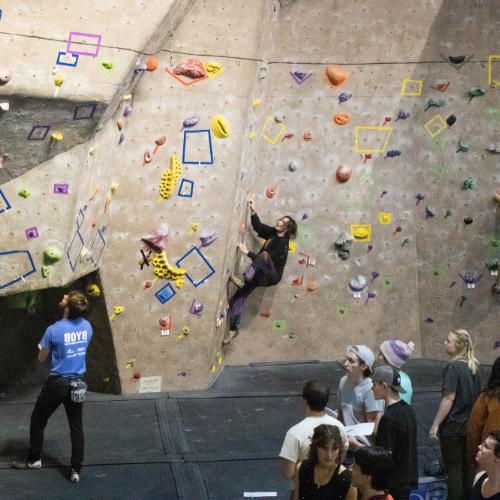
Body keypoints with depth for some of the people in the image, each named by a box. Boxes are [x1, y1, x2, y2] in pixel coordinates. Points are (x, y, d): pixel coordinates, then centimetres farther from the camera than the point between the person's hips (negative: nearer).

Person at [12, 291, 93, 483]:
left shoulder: (53, 330, -18)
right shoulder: (87, 326, -3)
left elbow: (41, 358, -6)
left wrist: (43, 347, 14)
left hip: (57, 383, -4)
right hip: (77, 383, 4)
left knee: (38, 419, 17)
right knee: (76, 426, 9)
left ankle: (34, 460, 29)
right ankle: (76, 470, 9)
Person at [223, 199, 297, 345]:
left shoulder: (283, 243, -18)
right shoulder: (273, 233, 6)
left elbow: (269, 259, -26)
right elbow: (258, 226, 17)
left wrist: (247, 252, -28)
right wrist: (253, 211, 5)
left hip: (272, 275, -8)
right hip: (261, 274, 8)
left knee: (264, 255, -36)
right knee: (240, 294, -7)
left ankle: (244, 279, -42)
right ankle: (234, 328, -4)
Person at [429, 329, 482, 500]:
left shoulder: (453, 367, -17)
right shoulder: (474, 366, 7)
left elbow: (449, 398, -20)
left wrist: (436, 424, -17)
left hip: (453, 426, -7)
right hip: (470, 425, 7)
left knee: (454, 470, 2)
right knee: (468, 468, 15)